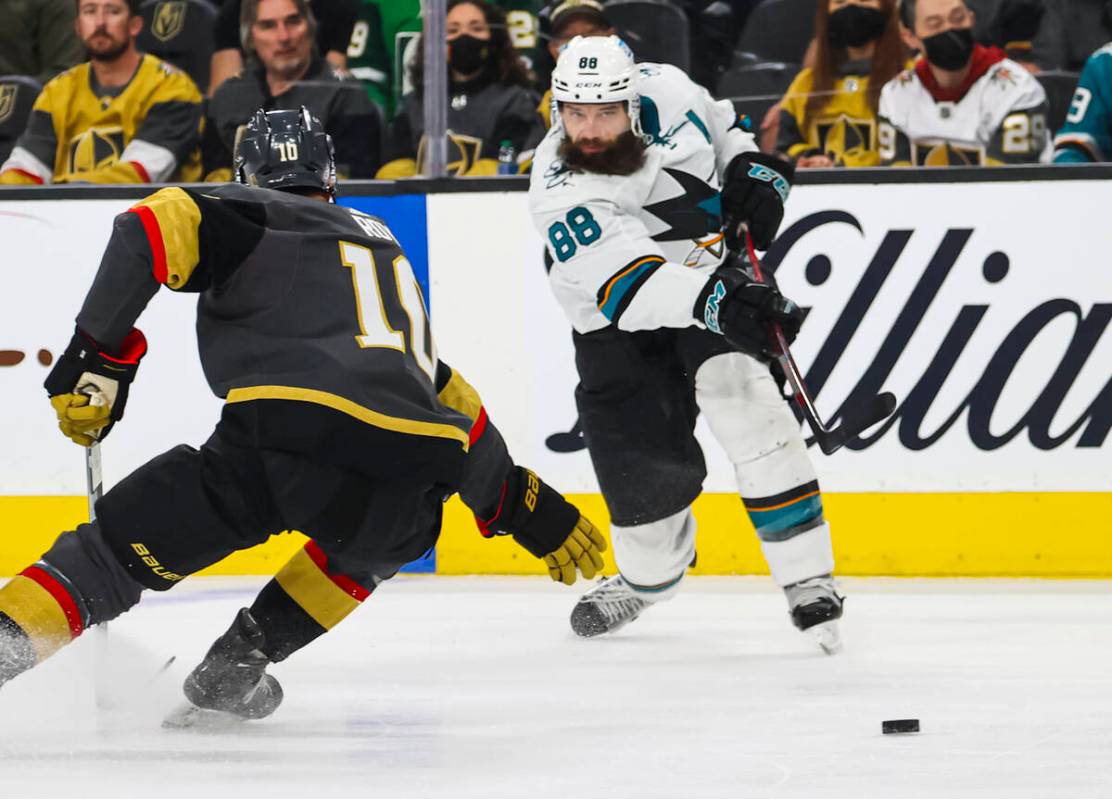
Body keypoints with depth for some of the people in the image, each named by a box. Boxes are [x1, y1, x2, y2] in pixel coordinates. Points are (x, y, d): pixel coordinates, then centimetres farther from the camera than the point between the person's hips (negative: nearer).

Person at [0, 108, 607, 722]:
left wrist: (101, 353, 4)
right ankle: (235, 664, 23)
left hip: (278, 446, -4)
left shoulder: (251, 215, 21)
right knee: (382, 538, 38)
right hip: (404, 474, 4)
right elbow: (451, 400, 38)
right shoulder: (385, 246, 37)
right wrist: (526, 505, 43)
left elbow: (157, 227, -1)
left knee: (122, 548, 7)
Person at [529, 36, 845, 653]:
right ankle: (648, 574, 32)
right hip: (620, 326, -1)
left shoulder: (663, 90, -15)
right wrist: (714, 302, -55)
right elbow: (631, 285, -40)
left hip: (714, 274, 1)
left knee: (740, 393, -24)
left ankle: (806, 576, -21)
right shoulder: (559, 192, -27)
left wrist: (752, 168, -7)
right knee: (645, 467, -5)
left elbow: (717, 122, 11)